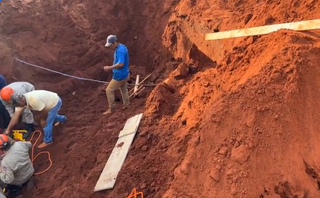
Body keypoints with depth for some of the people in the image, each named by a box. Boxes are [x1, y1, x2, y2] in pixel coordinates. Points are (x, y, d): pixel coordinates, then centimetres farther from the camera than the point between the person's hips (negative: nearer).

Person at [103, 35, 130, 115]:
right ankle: (126, 104, 39)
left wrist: (109, 68, -28)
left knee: (109, 90, 0)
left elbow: (120, 64, -35)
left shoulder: (120, 50, -25)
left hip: (120, 75, -10)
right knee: (124, 90, 23)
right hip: (124, 74, 10)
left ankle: (111, 109, 11)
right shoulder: (121, 47, 7)